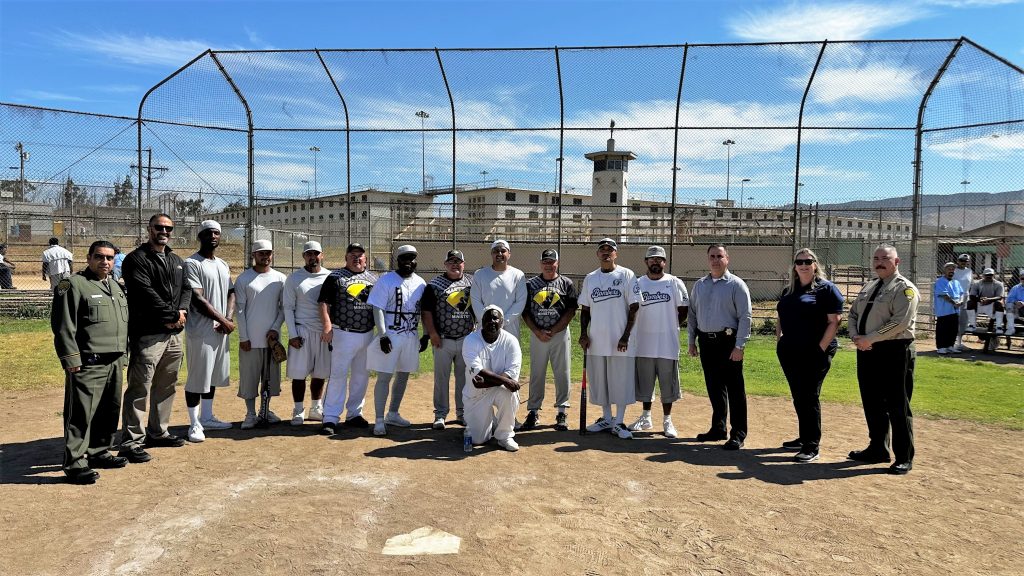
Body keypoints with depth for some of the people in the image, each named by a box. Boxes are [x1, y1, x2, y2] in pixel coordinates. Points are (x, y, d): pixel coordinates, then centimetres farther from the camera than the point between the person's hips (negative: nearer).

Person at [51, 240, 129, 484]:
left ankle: (99, 453, 27)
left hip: (114, 363, 8)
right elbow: (63, 326, -12)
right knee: (81, 414, -5)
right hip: (87, 364, -8)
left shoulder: (116, 287, 19)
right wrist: (71, 358, -16)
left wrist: (123, 354, 19)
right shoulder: (73, 285, -6)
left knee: (109, 411, 14)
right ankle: (75, 463, 2)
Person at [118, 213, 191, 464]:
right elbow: (145, 293, -15)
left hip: (174, 333, 8)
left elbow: (186, 288, 14)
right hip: (148, 334, -8)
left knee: (166, 386, 16)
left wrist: (182, 311, -6)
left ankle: (158, 432, 28)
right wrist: (172, 315, -13)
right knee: (139, 388, -7)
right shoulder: (136, 259, -5)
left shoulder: (177, 261, 19)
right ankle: (131, 442, -2)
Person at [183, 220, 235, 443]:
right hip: (200, 330, -7)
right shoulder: (191, 263, -9)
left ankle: (207, 417, 27)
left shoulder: (223, 265, 16)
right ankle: (195, 424, 7)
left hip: (221, 330, 8)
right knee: (197, 378, -2)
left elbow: (230, 293, 14)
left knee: (213, 376, 15)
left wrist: (229, 319, -4)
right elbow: (197, 299, -16)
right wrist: (223, 320, -15)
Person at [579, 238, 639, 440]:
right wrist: (583, 334, 2)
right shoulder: (590, 278, 10)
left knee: (621, 380, -1)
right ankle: (606, 419, 24)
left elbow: (634, 307, -6)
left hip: (621, 340, -4)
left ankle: (618, 423, 10)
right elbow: (585, 309, 14)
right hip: (596, 340, 5)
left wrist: (626, 336, -12)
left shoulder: (626, 275, -3)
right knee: (599, 381, 11)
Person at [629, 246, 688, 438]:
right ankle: (646, 418, 24)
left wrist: (671, 326, 1)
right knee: (644, 382, 10)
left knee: (668, 383, 4)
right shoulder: (637, 284, 4)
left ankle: (667, 421, 15)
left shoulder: (675, 283, 0)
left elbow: (684, 310, 3)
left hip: (668, 343, -2)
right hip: (644, 343, 2)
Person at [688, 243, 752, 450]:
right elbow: (692, 314, 17)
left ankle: (738, 434, 7)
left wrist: (739, 346, -14)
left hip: (728, 342, -5)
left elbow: (745, 317, -9)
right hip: (706, 342, 5)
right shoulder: (699, 285, 12)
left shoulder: (736, 285, -5)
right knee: (714, 387, 13)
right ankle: (718, 428, 25)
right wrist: (691, 341, 11)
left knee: (734, 389, -1)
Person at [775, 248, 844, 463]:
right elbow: (780, 319, 22)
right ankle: (804, 437, 26)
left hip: (814, 353, -6)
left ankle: (812, 447, 2)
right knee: (798, 397, 13)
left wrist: (821, 348, -16)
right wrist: (779, 340, 8)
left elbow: (834, 321, -11)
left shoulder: (826, 288, -5)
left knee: (809, 397, -5)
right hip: (790, 353, 6)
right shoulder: (788, 291, 15)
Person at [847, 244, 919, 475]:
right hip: (867, 352, 8)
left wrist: (868, 339, -17)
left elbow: (900, 322, -19)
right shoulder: (868, 287, 17)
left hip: (894, 353, -7)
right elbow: (853, 314, 18)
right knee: (872, 404, 14)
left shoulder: (904, 288, -8)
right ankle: (878, 449, 28)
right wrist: (855, 336, -2)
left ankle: (904, 458, 10)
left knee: (897, 407, -1)